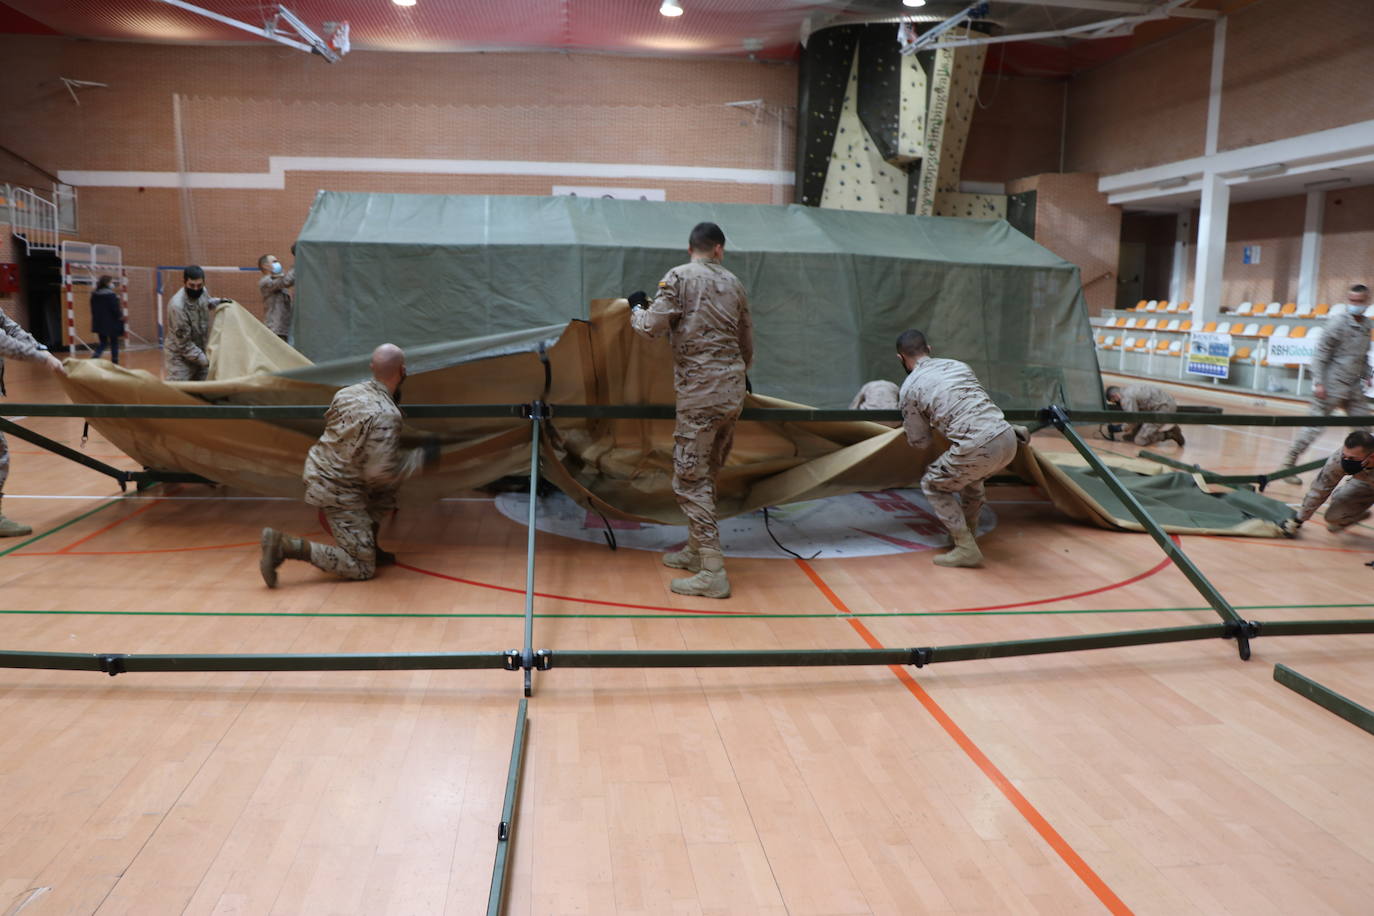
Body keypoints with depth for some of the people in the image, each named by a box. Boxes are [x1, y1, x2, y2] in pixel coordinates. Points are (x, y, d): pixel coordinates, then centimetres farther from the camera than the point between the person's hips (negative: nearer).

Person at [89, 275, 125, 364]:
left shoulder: (94, 295, 8)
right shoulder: (111, 295, -14)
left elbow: (93, 310, 12)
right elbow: (116, 309, -15)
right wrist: (120, 316, 2)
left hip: (99, 324, 6)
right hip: (111, 324, -6)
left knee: (103, 343, 13)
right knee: (114, 343, 7)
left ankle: (95, 356, -11)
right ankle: (115, 362, 8)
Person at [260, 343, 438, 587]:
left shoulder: (347, 392, 0)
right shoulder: (386, 416, -23)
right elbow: (380, 472, -24)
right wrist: (422, 457, -10)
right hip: (339, 491, -9)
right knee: (362, 568, -4)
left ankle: (369, 546, 20)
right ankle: (285, 546, -14)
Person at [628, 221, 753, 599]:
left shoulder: (679, 277, -4)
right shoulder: (733, 283, 11)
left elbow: (652, 326, -11)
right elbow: (747, 342, 16)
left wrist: (636, 308, 11)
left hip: (700, 392, -6)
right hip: (732, 390, 6)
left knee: (690, 479, -3)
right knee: (705, 474, 18)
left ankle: (713, 572, -8)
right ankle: (696, 550, 28)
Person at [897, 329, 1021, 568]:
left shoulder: (910, 388, 5)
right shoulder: (959, 365, 21)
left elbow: (920, 442, 14)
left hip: (977, 448, -6)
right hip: (1008, 439, 6)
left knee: (933, 485, 17)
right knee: (971, 476, 35)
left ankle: (966, 549, 9)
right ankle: (968, 532, 39)